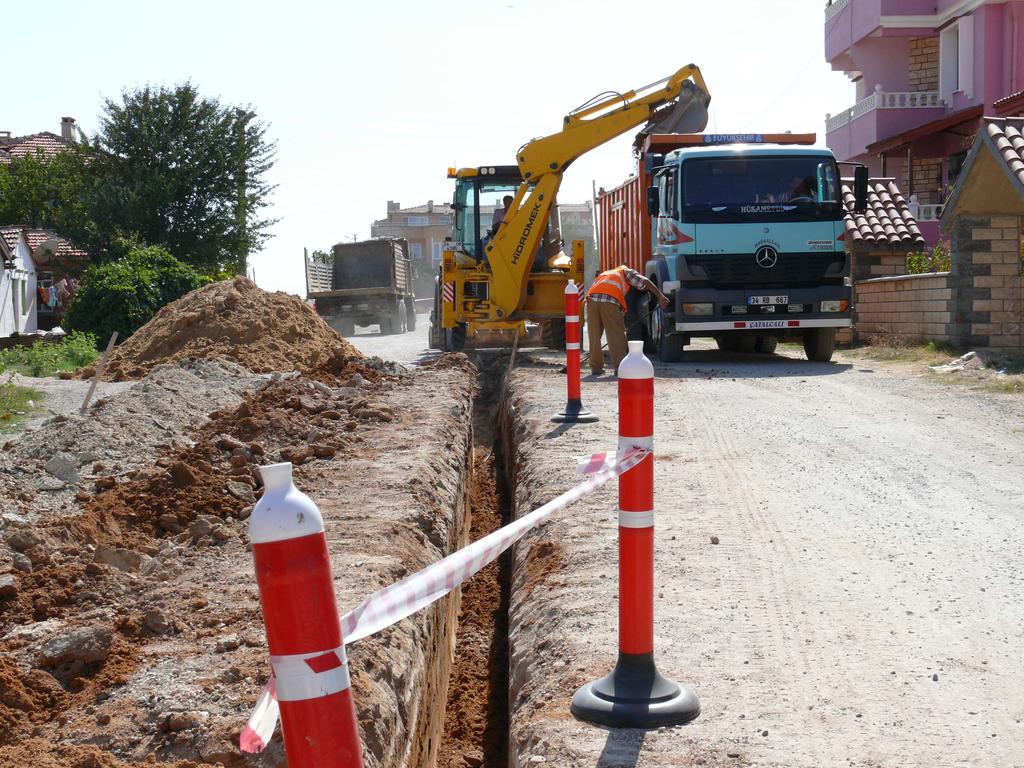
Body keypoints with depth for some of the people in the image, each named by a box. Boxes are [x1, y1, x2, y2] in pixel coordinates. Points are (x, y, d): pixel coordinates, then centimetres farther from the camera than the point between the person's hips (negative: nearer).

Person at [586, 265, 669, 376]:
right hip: (609, 300, -4)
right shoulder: (625, 271, 28)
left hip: (592, 298, 4)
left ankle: (596, 367, 13)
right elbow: (644, 282, 12)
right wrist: (660, 296, 5)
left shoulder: (603, 275, 43)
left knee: (594, 335, 12)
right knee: (616, 335, 2)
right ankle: (620, 366, 0)